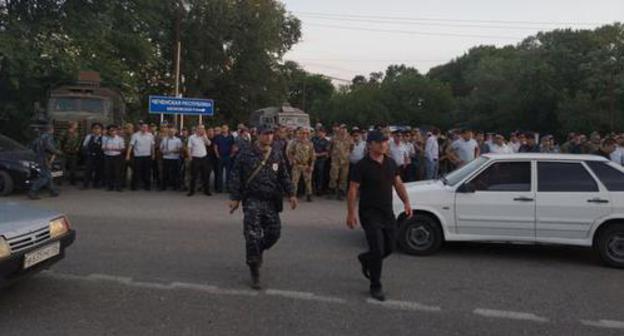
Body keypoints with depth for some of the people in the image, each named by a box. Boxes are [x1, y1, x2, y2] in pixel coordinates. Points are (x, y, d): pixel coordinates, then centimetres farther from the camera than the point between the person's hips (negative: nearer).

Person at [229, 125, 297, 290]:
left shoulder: (277, 156, 9)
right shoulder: (246, 154, -3)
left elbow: (284, 176, 14)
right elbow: (236, 177, -2)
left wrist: (290, 194, 3)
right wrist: (235, 198, -6)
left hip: (271, 202, 4)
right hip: (252, 200, -4)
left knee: (274, 232, 4)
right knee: (253, 236, -8)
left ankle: (259, 250, 37)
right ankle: (255, 273, 4)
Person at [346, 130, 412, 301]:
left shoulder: (391, 163, 8)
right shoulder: (362, 165, -10)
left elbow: (398, 183, 14)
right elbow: (353, 190, -10)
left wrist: (406, 202, 2)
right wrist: (351, 213, -15)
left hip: (388, 213, 6)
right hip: (370, 214, -6)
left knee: (389, 247, 11)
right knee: (377, 250, -7)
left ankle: (365, 259, 41)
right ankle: (376, 287, 11)